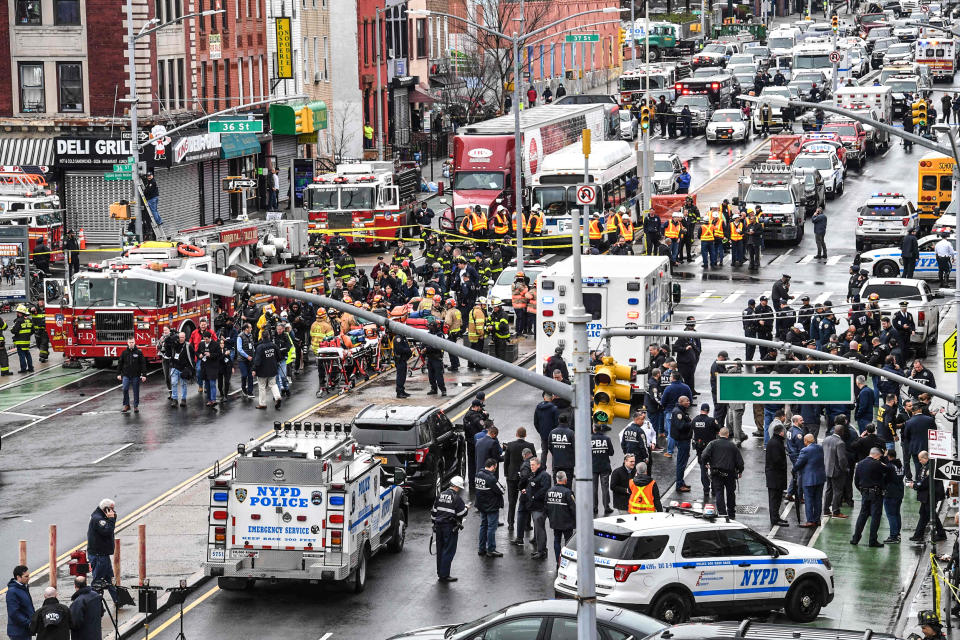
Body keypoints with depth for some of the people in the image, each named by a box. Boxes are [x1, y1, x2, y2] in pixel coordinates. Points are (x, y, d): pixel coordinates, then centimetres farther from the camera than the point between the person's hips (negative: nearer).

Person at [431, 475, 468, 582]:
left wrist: (435, 523, 23)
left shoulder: (440, 496, 6)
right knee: (449, 551, -3)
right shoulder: (456, 498, -14)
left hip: (439, 526, 7)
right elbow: (462, 513, -13)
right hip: (451, 528, -7)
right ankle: (444, 575, -4)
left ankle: (440, 573, 23)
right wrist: (466, 508, 8)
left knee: (440, 550, 14)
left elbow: (434, 512, 12)